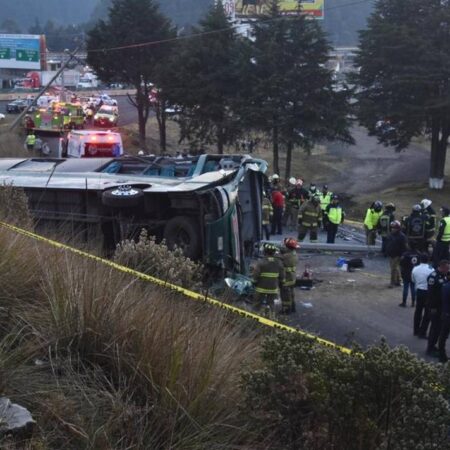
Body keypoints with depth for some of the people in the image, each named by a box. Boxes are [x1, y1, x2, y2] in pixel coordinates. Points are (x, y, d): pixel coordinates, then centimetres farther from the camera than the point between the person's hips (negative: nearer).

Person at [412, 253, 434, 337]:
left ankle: (416, 331, 28)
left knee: (418, 311, 19)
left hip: (419, 291, 5)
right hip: (428, 292, -5)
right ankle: (422, 333, 5)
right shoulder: (431, 270, -19)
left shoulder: (415, 269, -3)